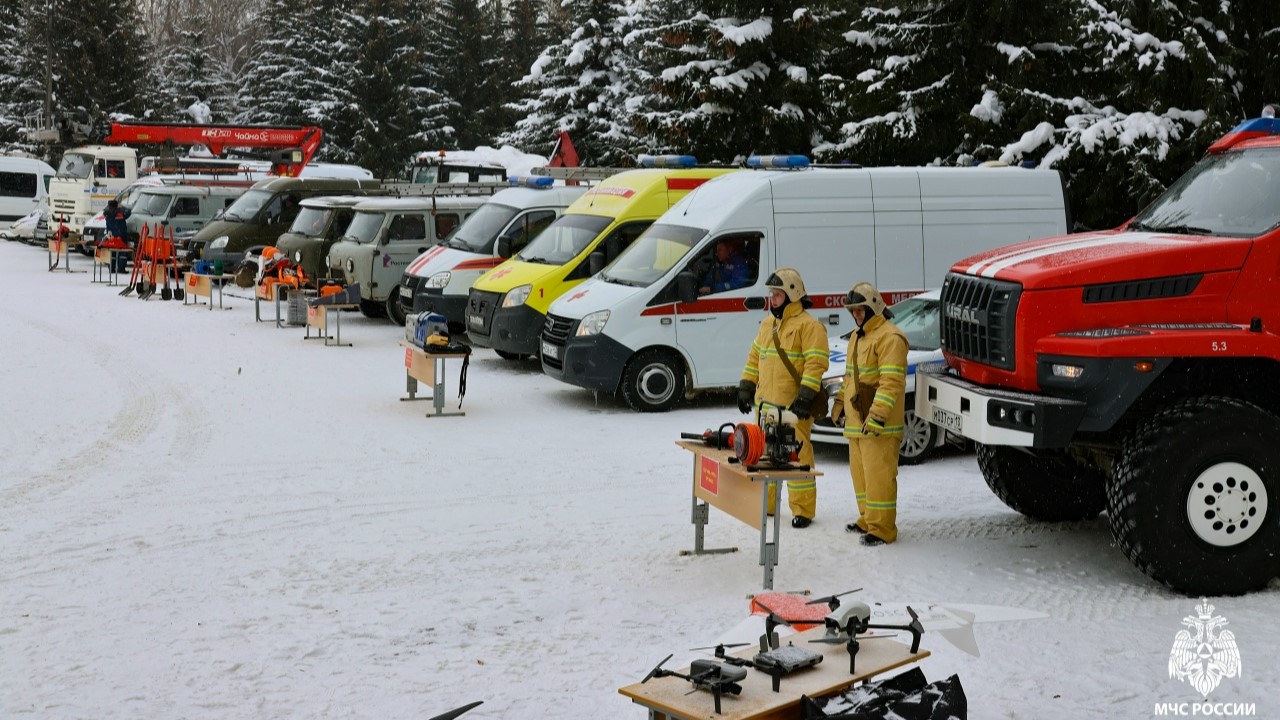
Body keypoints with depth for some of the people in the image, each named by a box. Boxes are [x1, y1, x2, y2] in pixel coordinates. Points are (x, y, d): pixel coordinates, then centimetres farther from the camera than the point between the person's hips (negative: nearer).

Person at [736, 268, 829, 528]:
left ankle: (802, 509, 2)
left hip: (792, 406, -8)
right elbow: (755, 357, 23)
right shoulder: (767, 324, 16)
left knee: (797, 456, -5)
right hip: (765, 403, 8)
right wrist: (745, 387, 17)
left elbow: (816, 364, -16)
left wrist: (805, 397, -22)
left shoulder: (808, 326, -9)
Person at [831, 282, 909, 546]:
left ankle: (882, 529, -6)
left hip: (878, 424, -10)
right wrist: (840, 402, 23)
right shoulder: (858, 336, 18)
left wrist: (877, 415, -26)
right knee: (860, 472, 16)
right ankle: (867, 520, 27)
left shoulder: (889, 337, -15)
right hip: (857, 420, 10)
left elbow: (892, 381, -22)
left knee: (878, 474, -9)